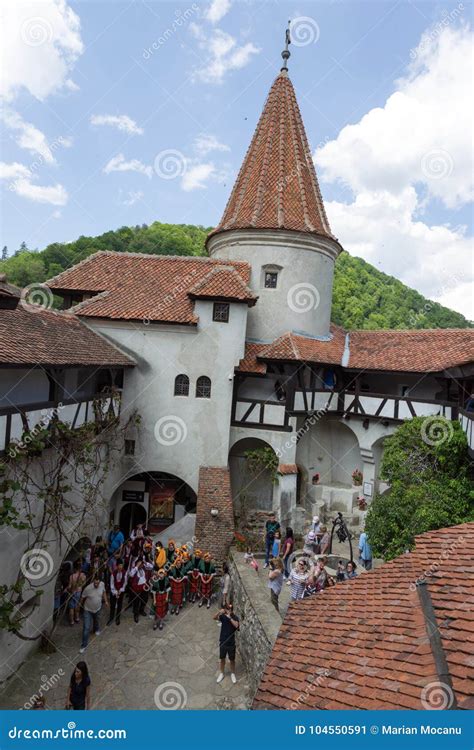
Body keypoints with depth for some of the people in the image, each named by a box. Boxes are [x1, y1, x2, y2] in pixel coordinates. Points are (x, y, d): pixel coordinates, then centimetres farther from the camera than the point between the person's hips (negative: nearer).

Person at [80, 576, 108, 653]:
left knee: (97, 621, 29)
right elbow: (83, 598, -11)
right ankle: (84, 645, 15)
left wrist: (106, 601, -1)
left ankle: (96, 629, 62)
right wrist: (83, 605, 4)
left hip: (98, 609, 4)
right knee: (86, 628, -2)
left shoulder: (102, 584, -21)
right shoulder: (88, 588, -31)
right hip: (88, 610, -4)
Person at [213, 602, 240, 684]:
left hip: (231, 643, -2)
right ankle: (221, 673, 36)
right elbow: (214, 617, -25)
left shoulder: (235, 617, -14)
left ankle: (233, 674, 34)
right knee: (222, 659, 16)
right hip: (223, 642, 2)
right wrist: (219, 612, -44)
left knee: (232, 660, 13)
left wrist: (230, 617, -39)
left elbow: (236, 625, -33)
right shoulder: (223, 616, -9)